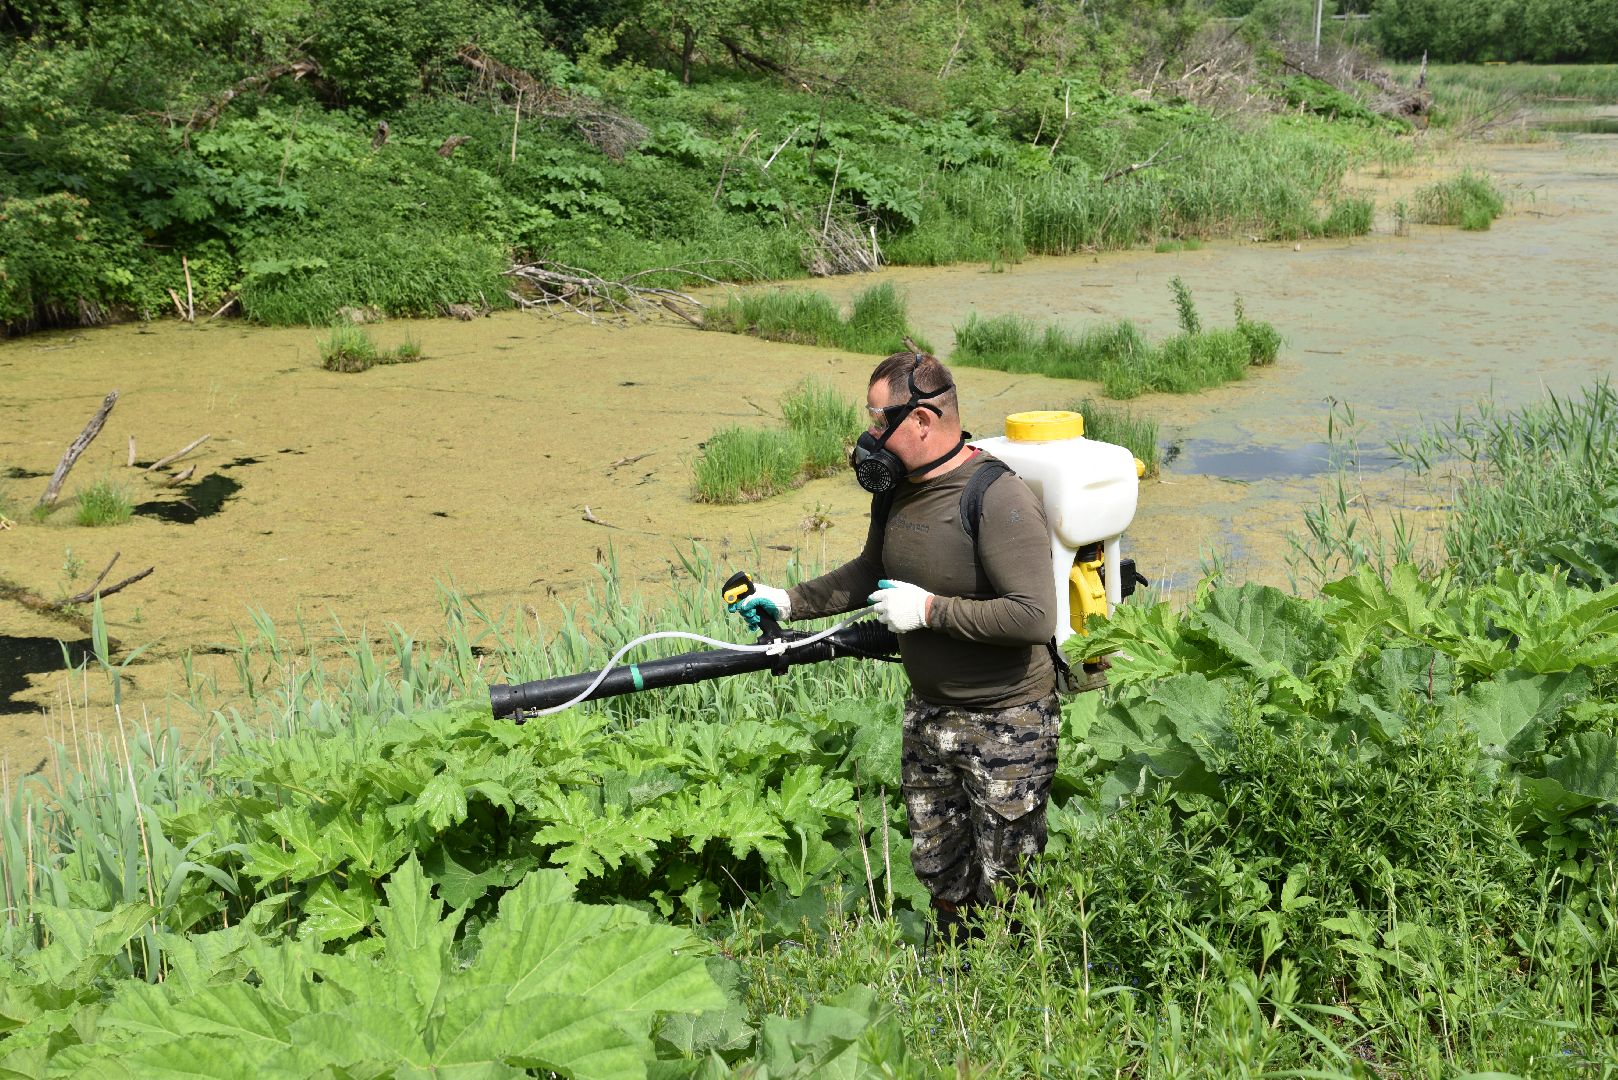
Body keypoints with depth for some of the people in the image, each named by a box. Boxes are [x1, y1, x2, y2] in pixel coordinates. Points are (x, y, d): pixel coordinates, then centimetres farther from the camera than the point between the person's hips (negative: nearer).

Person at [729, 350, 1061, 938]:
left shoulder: (999, 499, -24)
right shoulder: (897, 489, 3)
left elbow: (1035, 617, -31)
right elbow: (869, 573, 22)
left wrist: (930, 609, -25)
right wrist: (789, 601, 13)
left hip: (1005, 727, -8)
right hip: (927, 713, 8)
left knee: (1005, 888, 4)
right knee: (937, 867, 19)